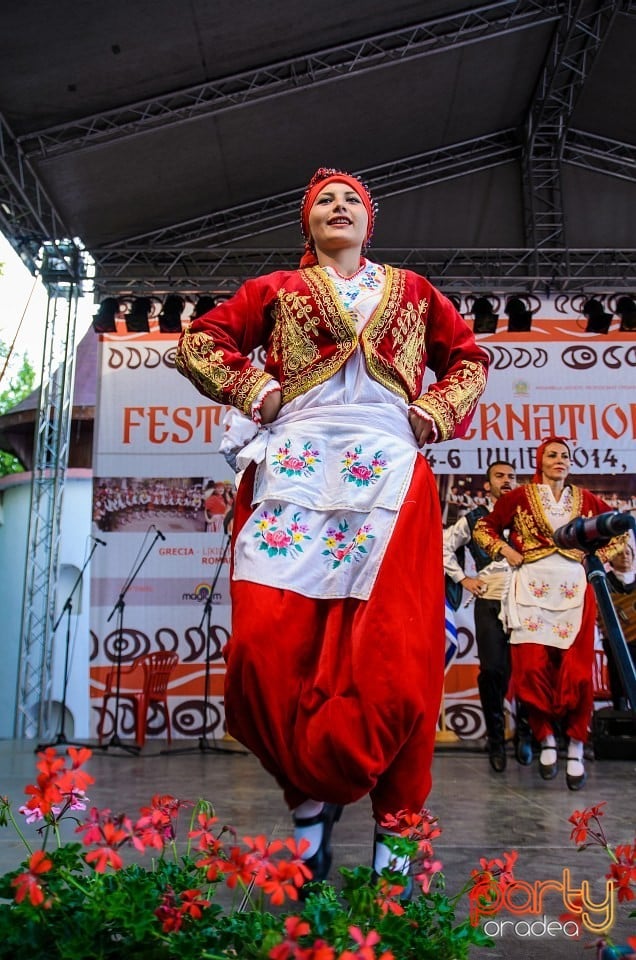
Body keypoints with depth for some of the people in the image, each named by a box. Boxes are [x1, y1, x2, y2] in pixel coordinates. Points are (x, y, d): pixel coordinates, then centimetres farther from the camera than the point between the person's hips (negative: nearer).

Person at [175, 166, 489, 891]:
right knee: (268, 643, -15)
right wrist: (256, 389, 4)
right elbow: (198, 343, 21)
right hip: (295, 468, 0)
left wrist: (437, 410, 11)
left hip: (390, 470, 1)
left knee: (395, 653, -11)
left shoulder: (411, 290, 28)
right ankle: (314, 791, 8)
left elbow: (469, 357, 31)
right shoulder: (276, 289, 24)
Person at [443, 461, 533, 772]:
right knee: (493, 670, -4)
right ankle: (495, 738, 13)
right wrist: (462, 578, 7)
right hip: (489, 603, 0)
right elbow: (444, 547, 13)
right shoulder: (473, 519, 11)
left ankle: (524, 734, 16)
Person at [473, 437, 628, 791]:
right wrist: (506, 551, 0)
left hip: (574, 588, 2)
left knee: (576, 670, -4)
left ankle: (576, 749, 9)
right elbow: (484, 527, 13)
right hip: (533, 586, -1)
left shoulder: (585, 499, 12)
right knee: (533, 666, -7)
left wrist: (602, 555, 11)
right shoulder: (520, 497, 6)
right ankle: (547, 739, 12)